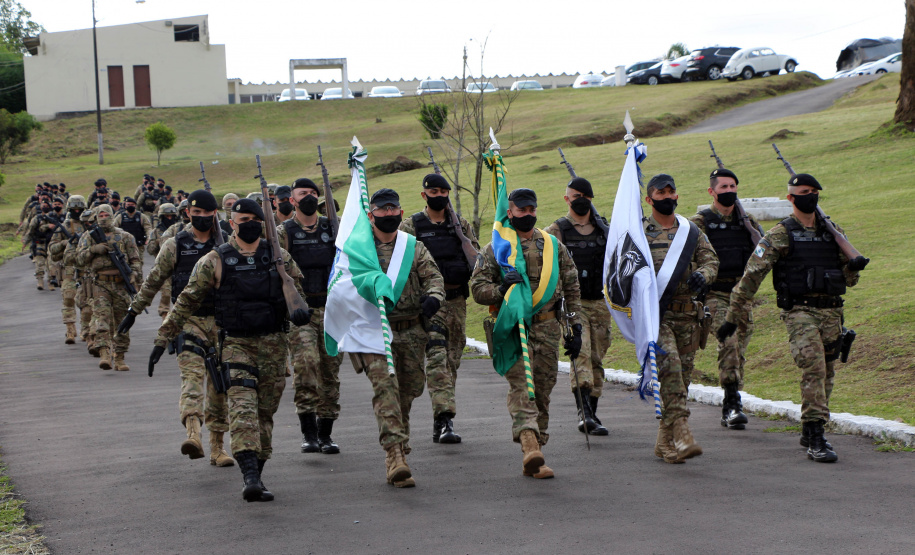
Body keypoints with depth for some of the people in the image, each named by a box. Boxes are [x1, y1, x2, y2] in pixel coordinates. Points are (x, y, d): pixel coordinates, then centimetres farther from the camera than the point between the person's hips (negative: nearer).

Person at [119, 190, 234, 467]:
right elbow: (153, 281, 11)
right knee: (192, 374, -22)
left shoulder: (227, 245, 8)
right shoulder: (175, 246, 4)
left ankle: (217, 447, 15)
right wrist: (133, 311, 13)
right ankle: (193, 434, -39)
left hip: (221, 322, 3)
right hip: (188, 320, -2)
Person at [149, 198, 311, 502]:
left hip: (274, 344, 3)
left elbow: (297, 289, 17)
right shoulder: (214, 262, -2)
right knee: (243, 406, -19)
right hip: (236, 343, -3)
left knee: (266, 411, 7)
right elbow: (186, 302, 2)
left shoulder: (279, 257, 6)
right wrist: (163, 338, -1)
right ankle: (250, 476, -30)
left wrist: (299, 309, -6)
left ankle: (256, 478, 17)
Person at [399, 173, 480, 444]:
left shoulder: (461, 224, 13)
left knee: (452, 361, 8)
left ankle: (441, 422, 18)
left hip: (457, 301, 5)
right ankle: (444, 419, -26)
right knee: (436, 358, -18)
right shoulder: (411, 226, 1)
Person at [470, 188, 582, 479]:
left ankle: (534, 459, 11)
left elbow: (572, 289, 14)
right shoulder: (496, 248, 5)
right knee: (521, 385, -19)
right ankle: (530, 447, -33)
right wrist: (502, 289, -17)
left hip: (547, 327, 3)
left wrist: (576, 328, 9)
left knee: (542, 392, 4)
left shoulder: (554, 246, 12)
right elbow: (477, 289, 2)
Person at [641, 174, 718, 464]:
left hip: (688, 314, 5)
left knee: (683, 374, 6)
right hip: (655, 314, -5)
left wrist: (702, 275, -9)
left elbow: (711, 260, 13)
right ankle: (682, 436, -27)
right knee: (669, 366, -22)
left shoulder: (692, 232, 15)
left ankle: (665, 442, 17)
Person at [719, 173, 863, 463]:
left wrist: (854, 267, -6)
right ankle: (815, 440, -19)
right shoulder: (779, 235, 0)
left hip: (831, 312, 6)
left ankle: (809, 431, 27)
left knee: (826, 374, 10)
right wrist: (732, 317, -7)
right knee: (813, 368, -19)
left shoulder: (833, 232, 15)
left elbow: (849, 279, 19)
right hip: (799, 311, -5)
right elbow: (751, 276, -3)